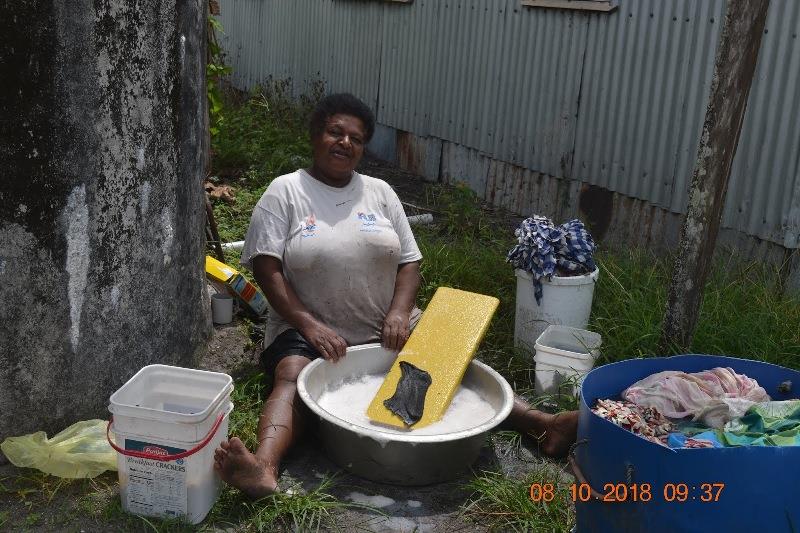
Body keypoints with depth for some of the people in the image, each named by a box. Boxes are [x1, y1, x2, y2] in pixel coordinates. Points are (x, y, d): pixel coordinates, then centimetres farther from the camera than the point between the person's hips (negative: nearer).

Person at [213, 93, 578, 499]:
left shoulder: (379, 192, 11)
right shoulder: (285, 192, 0)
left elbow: (409, 262, 9)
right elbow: (267, 269, -8)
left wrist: (399, 313, -11)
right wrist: (310, 325, -20)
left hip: (386, 329, 4)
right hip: (309, 330, -3)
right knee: (292, 376, -33)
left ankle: (544, 427, -26)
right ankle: (264, 470, -57)